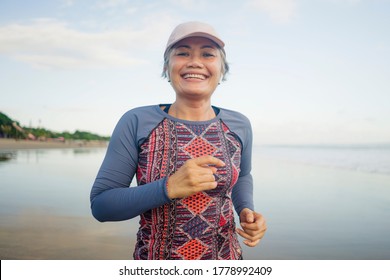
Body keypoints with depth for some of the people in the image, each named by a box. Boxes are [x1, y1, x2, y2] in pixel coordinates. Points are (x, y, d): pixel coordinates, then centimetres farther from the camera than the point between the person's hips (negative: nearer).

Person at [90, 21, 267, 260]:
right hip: (155, 257, -2)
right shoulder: (136, 122, -13)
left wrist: (247, 210, -6)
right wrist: (168, 188, -26)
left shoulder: (239, 125, -5)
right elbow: (100, 205, -13)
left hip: (225, 257, 3)